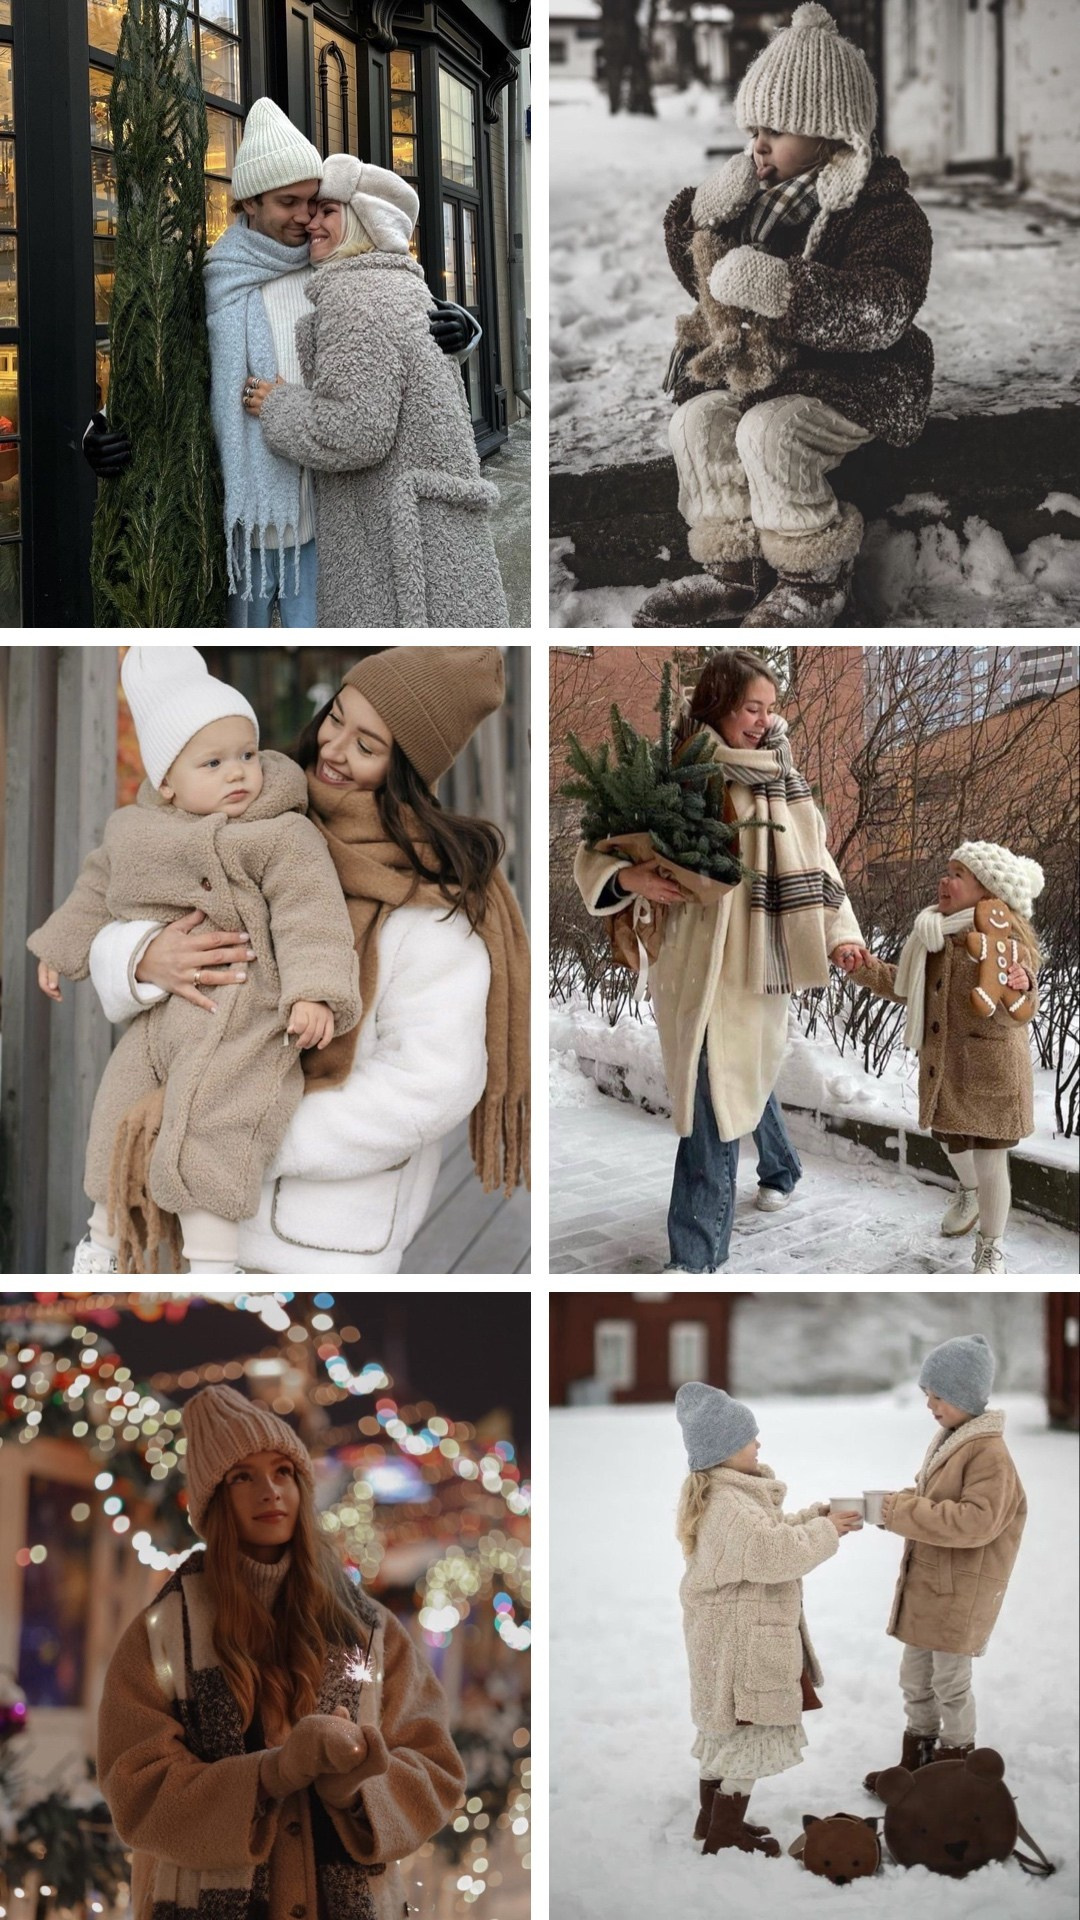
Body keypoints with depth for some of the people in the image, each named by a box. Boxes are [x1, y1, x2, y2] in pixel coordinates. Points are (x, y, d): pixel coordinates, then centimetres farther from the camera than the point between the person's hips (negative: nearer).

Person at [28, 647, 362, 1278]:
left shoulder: (282, 837, -9)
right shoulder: (134, 831, 9)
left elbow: (309, 916, -17)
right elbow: (100, 888, 26)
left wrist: (314, 992, -29)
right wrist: (60, 950, 35)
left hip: (242, 1021, -7)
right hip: (157, 1020, 7)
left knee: (202, 1139, -20)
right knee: (118, 1120, 15)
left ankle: (211, 1264, -13)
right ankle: (103, 1239, 37)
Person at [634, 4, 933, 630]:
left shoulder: (886, 212, -13)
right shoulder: (763, 198, 10)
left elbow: (881, 314, -28)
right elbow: (704, 275, 18)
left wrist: (779, 286, -36)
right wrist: (708, 220, -4)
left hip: (853, 380, -8)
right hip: (760, 365, 8)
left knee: (768, 432, -30)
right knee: (697, 420, -15)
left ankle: (815, 582, -13)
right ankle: (735, 572, -6)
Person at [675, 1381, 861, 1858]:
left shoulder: (729, 1493, 9)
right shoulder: (728, 1505, -26)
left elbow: (771, 1533, 17)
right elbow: (775, 1552, -33)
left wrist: (818, 1516, 4)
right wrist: (825, 1532, -19)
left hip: (729, 1636, 11)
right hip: (742, 1639, -11)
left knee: (725, 1727, 19)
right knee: (749, 1731, -1)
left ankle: (712, 1819, 29)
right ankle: (725, 1835, 6)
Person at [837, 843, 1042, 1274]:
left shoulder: (1006, 939, -19)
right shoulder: (935, 935, 3)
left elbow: (1018, 1012, -28)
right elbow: (905, 985, 18)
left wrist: (1016, 991, -51)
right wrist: (867, 971, 3)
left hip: (991, 1069, -7)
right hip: (942, 1066, 7)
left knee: (990, 1161, -1)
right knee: (952, 1144, 25)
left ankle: (991, 1250, 17)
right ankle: (970, 1193, 58)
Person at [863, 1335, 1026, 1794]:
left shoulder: (989, 1453, -21)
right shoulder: (948, 1440, 8)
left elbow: (977, 1521, -30)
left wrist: (906, 1513, -27)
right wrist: (901, 1504, -1)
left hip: (960, 1594, -9)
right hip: (925, 1585, 9)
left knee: (950, 1685, 5)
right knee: (915, 1679, 18)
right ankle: (916, 1765, 32)